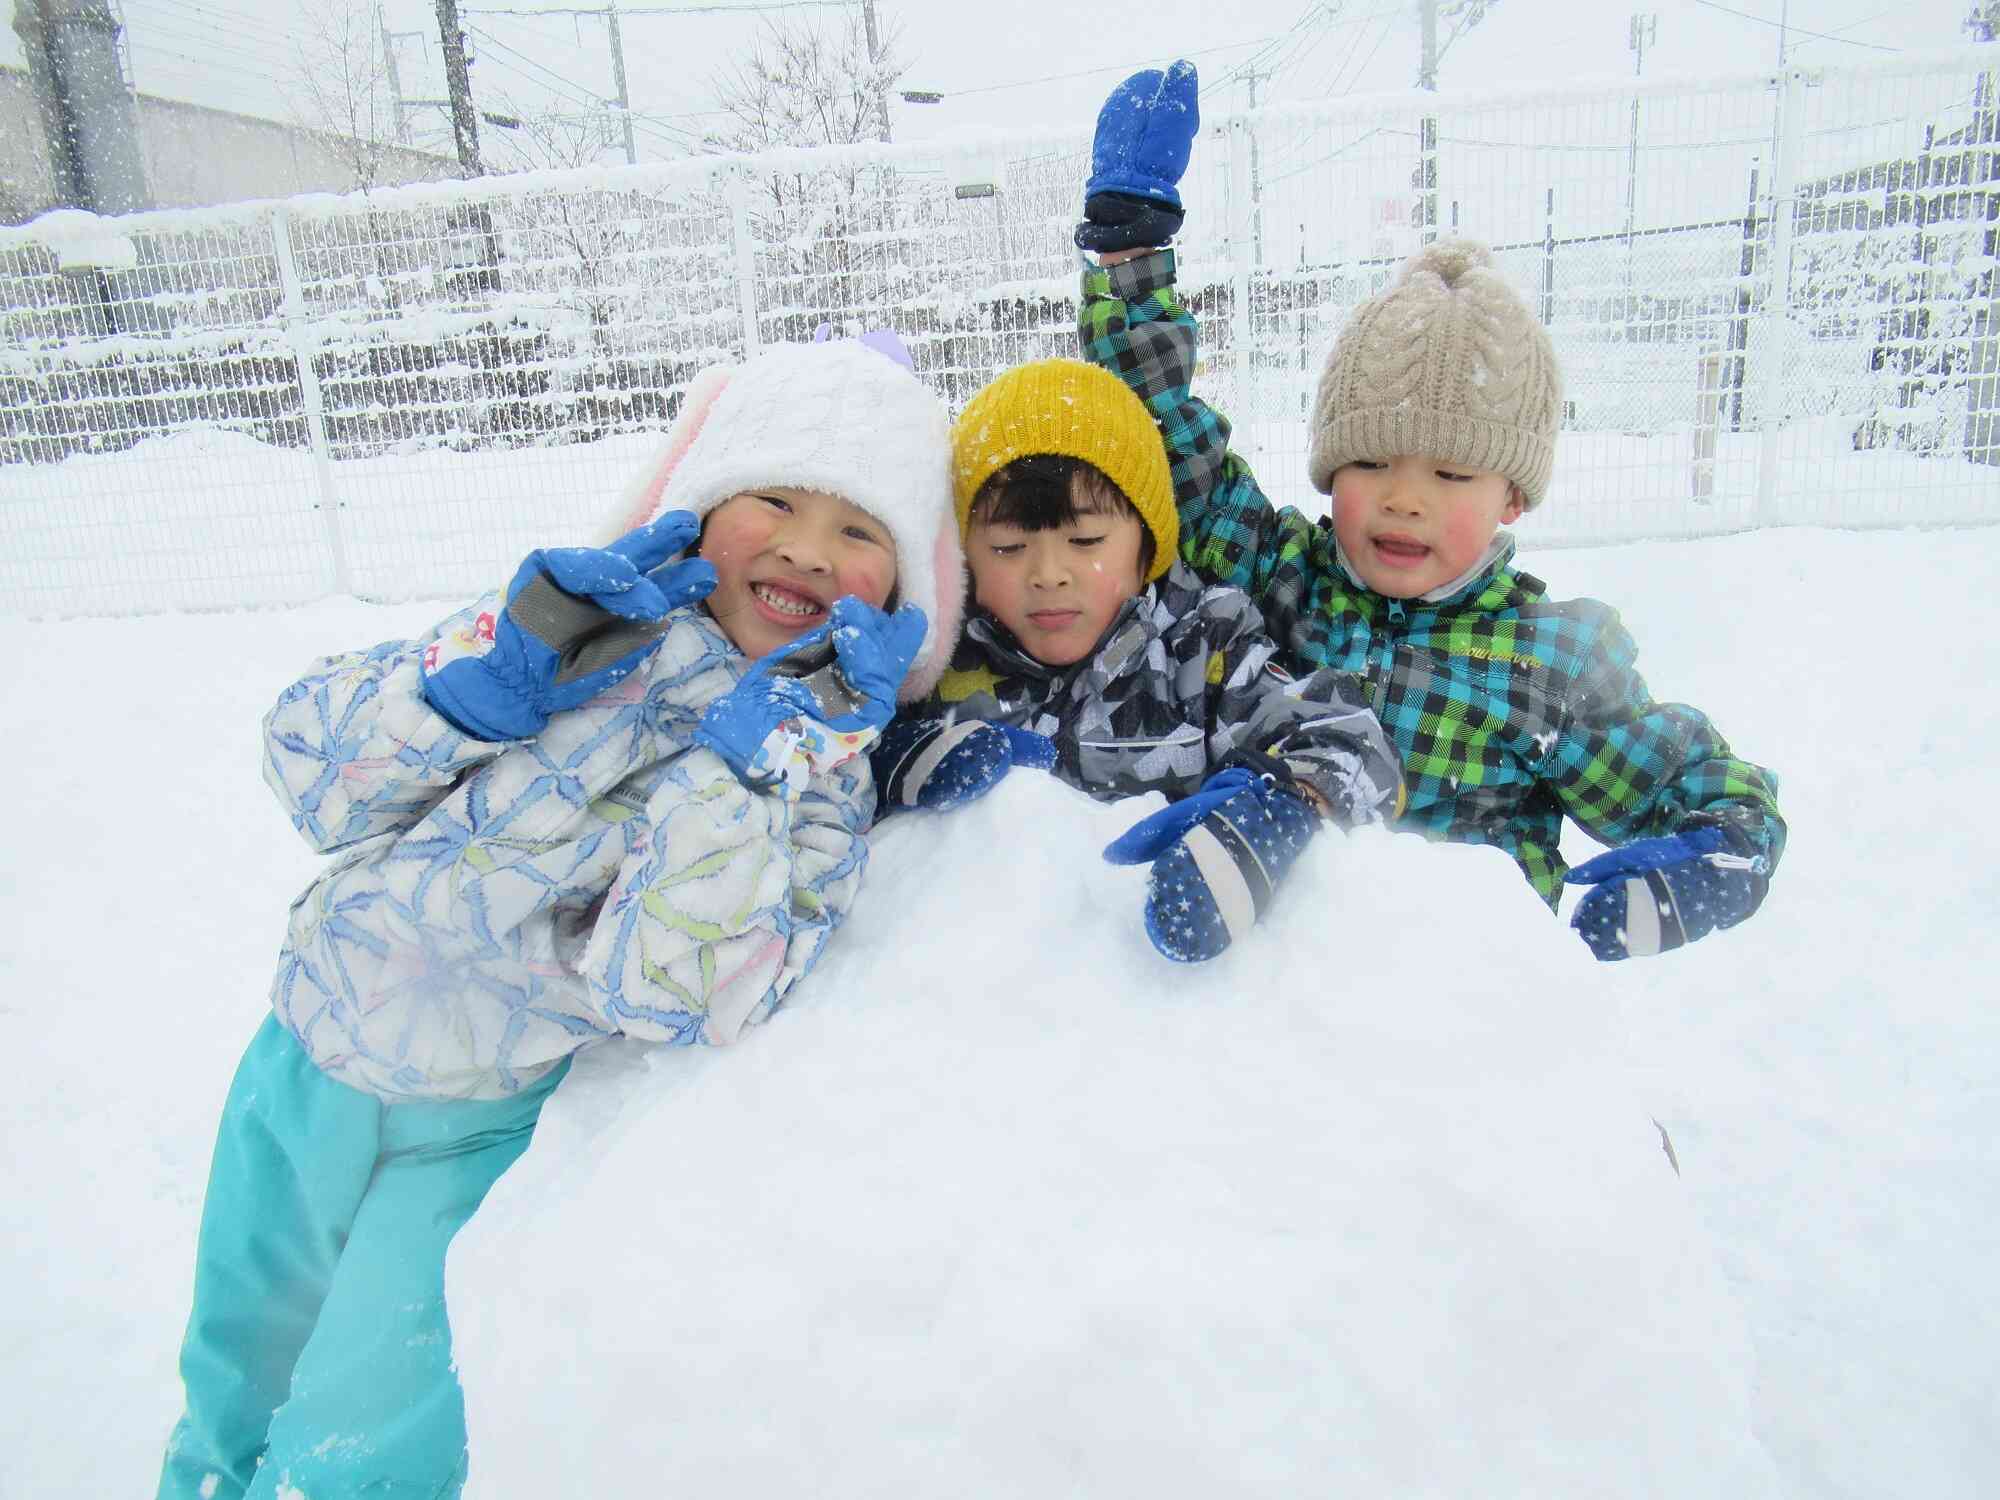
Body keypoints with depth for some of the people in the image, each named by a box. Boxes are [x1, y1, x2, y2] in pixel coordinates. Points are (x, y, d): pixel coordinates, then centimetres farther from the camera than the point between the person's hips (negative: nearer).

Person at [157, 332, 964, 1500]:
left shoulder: (822, 767, -14)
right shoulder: (591, 607, -8)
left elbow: (664, 993, -28)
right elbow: (316, 778, -10)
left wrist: (755, 750, -33)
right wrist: (507, 658, -24)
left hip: (488, 1137, -3)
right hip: (312, 1064, 4)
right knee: (239, 1377, 25)